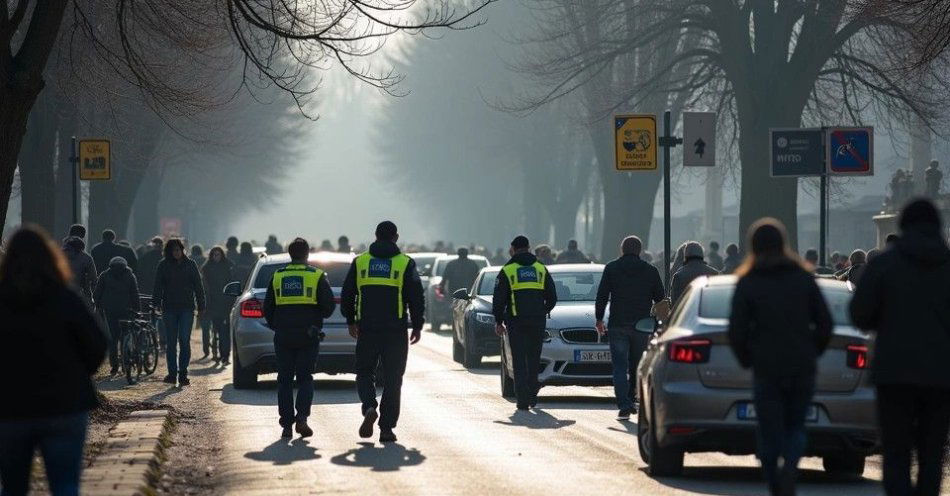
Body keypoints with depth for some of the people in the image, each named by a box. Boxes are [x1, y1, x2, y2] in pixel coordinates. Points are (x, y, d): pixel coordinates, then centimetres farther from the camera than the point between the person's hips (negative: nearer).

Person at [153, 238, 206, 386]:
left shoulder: (190, 264, 6)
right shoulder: (163, 266, 5)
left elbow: (198, 286, 9)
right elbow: (158, 286, 3)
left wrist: (201, 307, 5)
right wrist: (157, 303, -9)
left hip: (187, 308, -1)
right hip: (169, 309, 1)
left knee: (184, 341, -6)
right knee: (171, 342, 3)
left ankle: (183, 374, -4)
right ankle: (172, 373, 8)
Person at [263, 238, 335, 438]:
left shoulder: (277, 277, 5)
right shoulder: (317, 276, -2)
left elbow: (267, 308, 7)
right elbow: (329, 305, -5)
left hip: (283, 337, 1)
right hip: (308, 335, -1)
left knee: (285, 379, 7)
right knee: (305, 378, 6)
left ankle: (287, 424, 2)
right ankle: (302, 418, -13)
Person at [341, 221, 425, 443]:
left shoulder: (360, 262, 5)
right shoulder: (405, 263, 0)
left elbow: (347, 294, 9)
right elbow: (416, 297, -2)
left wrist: (351, 321, 21)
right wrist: (417, 326, 7)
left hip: (367, 329, 1)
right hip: (395, 330, -1)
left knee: (365, 372, 14)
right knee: (392, 378, 5)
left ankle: (369, 407, -13)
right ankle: (387, 428, 2)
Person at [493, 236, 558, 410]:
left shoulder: (507, 270, 0)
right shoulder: (541, 269, 8)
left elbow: (499, 299, -1)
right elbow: (552, 298, 10)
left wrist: (498, 322, 8)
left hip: (516, 322, -2)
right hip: (537, 321, 2)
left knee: (519, 361, 0)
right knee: (534, 360, 15)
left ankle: (523, 400, -6)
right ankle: (532, 397, 16)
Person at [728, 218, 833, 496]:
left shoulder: (747, 283, -1)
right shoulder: (804, 278, 6)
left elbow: (737, 331, -5)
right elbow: (825, 323, 4)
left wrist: (746, 360, 10)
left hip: (766, 370, -2)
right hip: (802, 368, 2)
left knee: (770, 433, 5)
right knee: (795, 428, 13)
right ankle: (790, 468, -16)